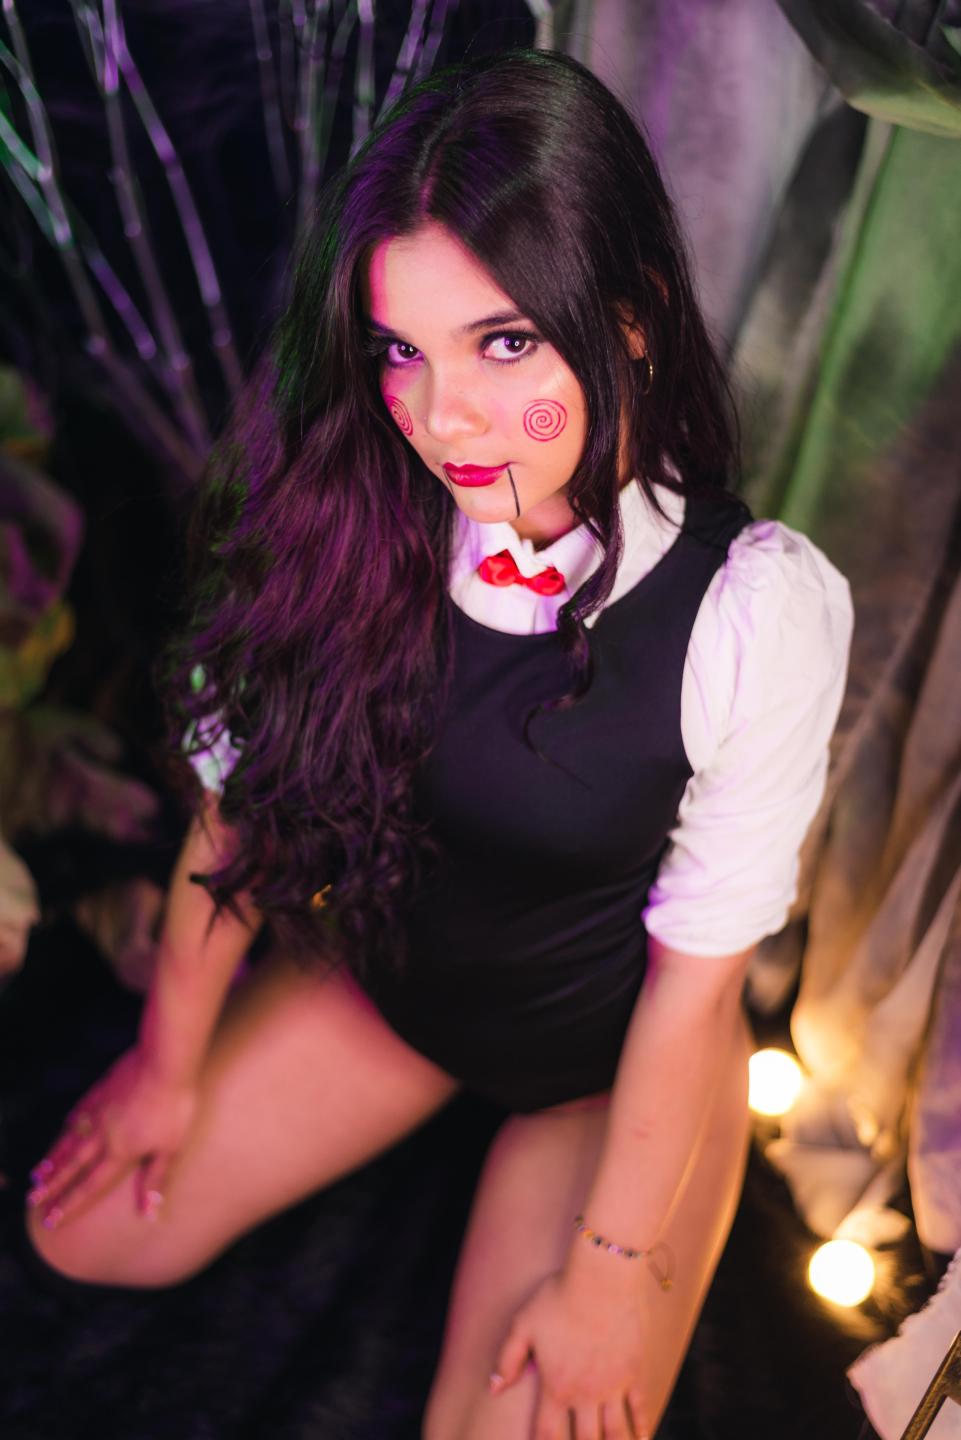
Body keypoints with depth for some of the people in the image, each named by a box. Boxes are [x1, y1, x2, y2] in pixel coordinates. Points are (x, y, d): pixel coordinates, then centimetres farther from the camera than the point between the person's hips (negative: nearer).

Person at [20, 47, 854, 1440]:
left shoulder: (757, 607, -31)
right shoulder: (345, 520, -23)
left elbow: (695, 972, -21)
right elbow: (245, 792, -9)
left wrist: (612, 1273, -11)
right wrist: (170, 1053, 4)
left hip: (616, 1052, -2)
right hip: (387, 975, 3)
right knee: (90, 1235, 7)